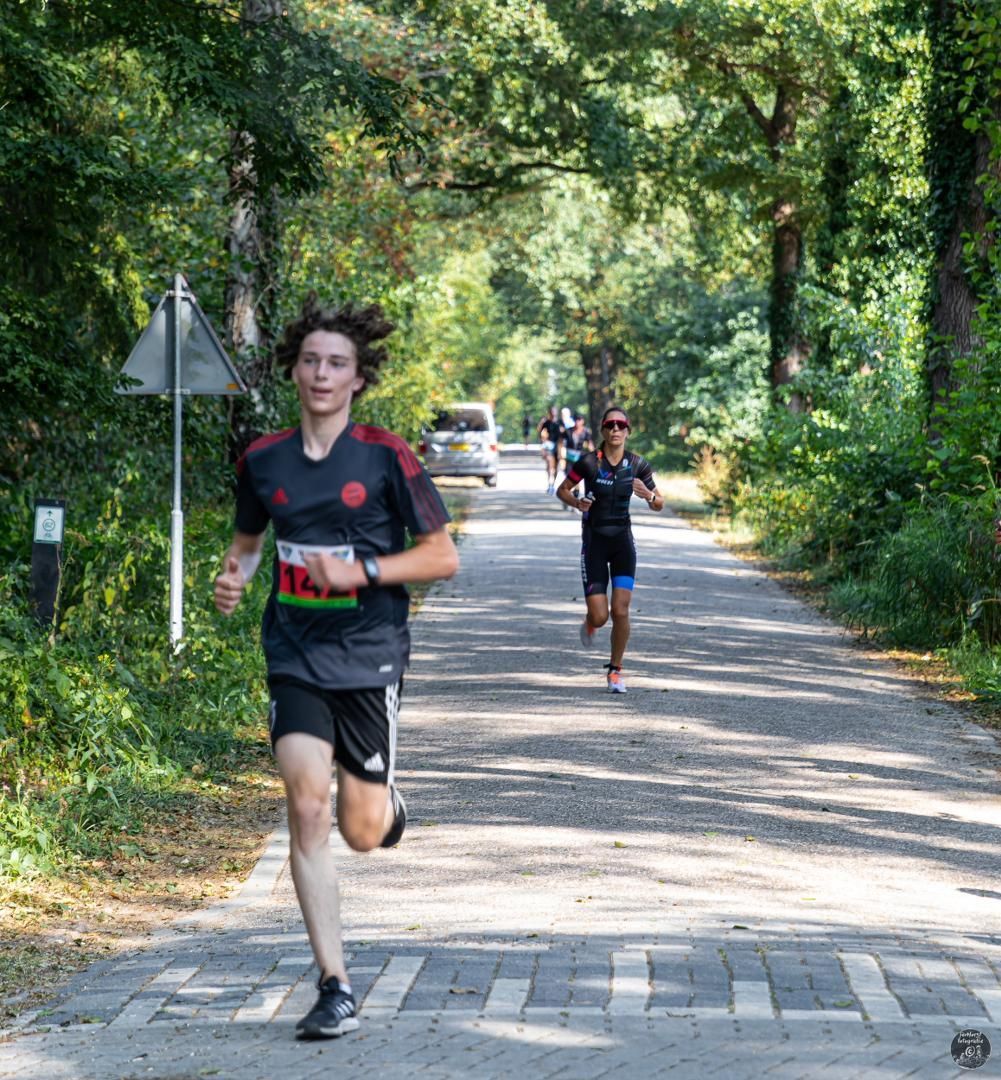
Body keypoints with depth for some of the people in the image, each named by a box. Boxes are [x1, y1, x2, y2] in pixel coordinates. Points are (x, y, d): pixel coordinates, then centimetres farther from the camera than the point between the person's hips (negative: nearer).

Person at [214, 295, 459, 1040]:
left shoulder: (385, 458, -6)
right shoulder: (264, 461, 4)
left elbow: (443, 557, -4)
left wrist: (362, 571, -17)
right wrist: (234, 576, 0)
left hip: (368, 655, -2)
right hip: (295, 657, 2)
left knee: (361, 832, 2)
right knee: (306, 806, -14)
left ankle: (389, 803, 43)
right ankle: (336, 989, -7)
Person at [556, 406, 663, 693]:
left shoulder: (637, 464, -3)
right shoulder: (589, 462, -10)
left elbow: (659, 505, 6)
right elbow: (562, 490, 4)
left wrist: (648, 495, -16)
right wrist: (577, 503, -17)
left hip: (622, 540, 2)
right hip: (594, 542, -2)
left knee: (621, 611, -10)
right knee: (599, 616, -7)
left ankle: (615, 669, 10)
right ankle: (589, 623, 33)